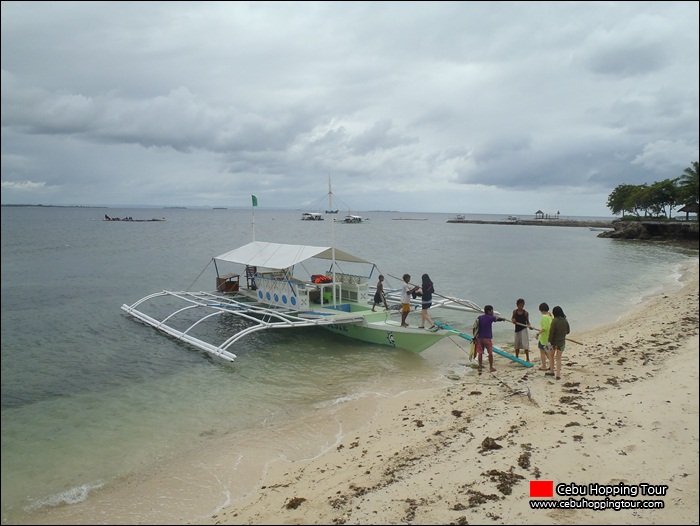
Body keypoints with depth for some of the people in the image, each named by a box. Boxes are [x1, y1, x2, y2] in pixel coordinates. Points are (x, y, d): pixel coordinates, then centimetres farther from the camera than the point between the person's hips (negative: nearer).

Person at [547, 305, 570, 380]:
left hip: (554, 342, -4)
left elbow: (551, 332, -18)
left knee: (551, 356, 19)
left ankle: (552, 372, 26)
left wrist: (549, 341, -11)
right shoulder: (565, 320, -4)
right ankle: (558, 375, 9)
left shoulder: (555, 320, -18)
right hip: (562, 342, 4)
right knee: (559, 358, 12)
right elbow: (568, 331, 8)